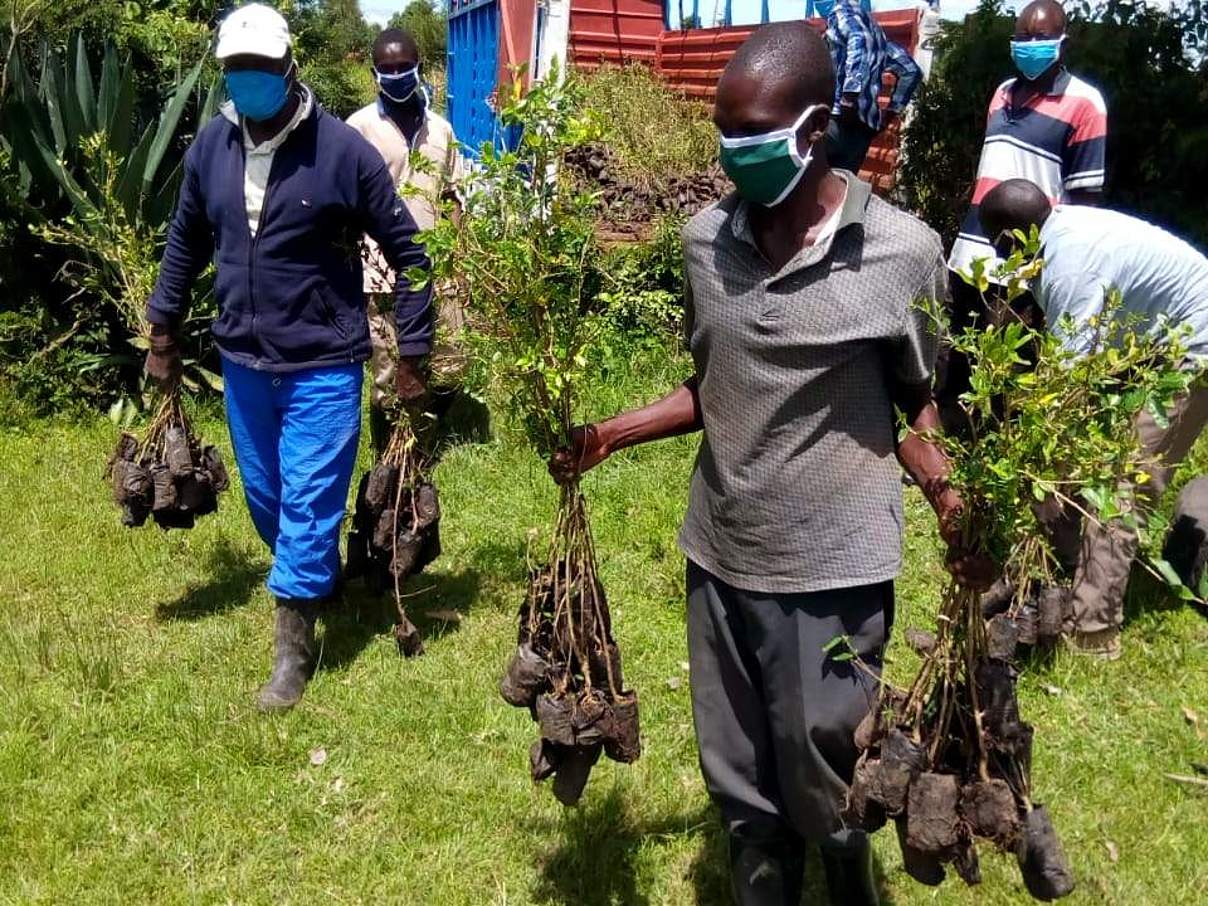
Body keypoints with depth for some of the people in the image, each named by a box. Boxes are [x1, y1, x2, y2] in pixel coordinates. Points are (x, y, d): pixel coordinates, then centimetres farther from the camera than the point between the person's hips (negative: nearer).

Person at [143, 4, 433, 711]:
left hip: (323, 366, -5)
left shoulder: (343, 149, -14)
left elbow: (408, 250, -8)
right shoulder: (210, 147, 1)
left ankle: (294, 650, 11)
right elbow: (186, 244, 15)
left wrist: (415, 352, -9)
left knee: (308, 506, -2)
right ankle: (321, 583, 44)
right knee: (265, 501, 18)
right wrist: (163, 329, 17)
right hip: (243, 361, 6)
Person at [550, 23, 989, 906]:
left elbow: (917, 405, -2)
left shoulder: (902, 252, -11)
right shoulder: (704, 238, 0)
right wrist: (609, 435, -1)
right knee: (741, 788, 18)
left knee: (823, 790, 12)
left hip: (833, 567, -4)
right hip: (720, 555, 4)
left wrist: (954, 502, -19)